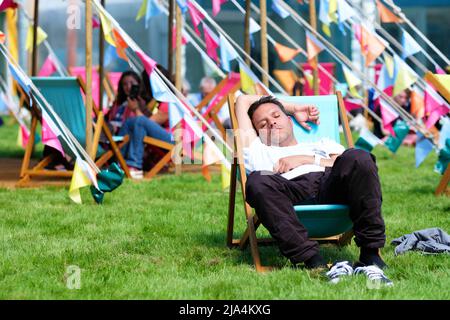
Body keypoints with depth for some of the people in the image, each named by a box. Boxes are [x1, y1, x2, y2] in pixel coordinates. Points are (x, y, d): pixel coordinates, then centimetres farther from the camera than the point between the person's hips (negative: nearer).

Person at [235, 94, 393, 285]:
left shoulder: (323, 144, 41)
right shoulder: (259, 152, 40)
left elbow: (351, 164, 19)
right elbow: (242, 101, 48)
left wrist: (306, 159, 10)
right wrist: (294, 107, 50)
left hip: (332, 185, 1)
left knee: (359, 157, -31)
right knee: (257, 181, -33)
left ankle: (370, 256, -32)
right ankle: (315, 263, -41)